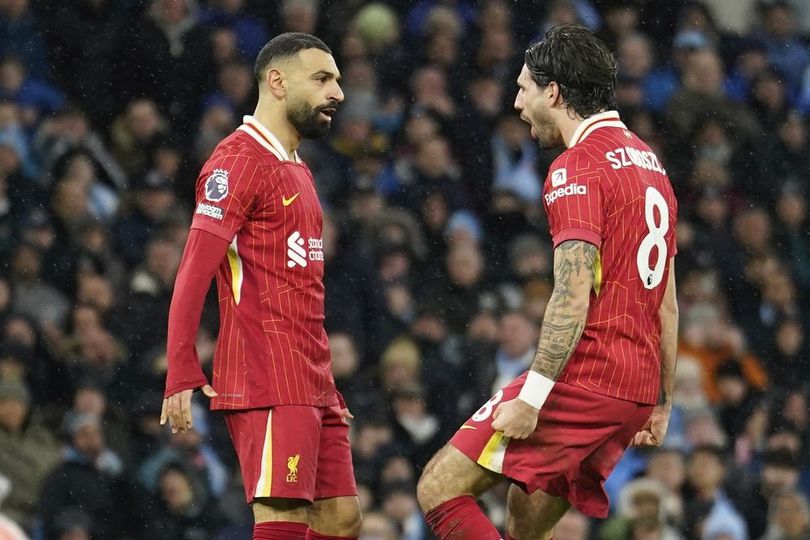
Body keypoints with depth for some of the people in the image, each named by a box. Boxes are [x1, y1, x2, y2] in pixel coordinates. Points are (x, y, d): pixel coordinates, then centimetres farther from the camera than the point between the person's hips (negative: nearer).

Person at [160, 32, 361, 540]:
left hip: (311, 386, 9)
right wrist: (182, 377, -22)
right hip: (268, 384, -9)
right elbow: (193, 272, -15)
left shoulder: (296, 170, 22)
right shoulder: (240, 160, -8)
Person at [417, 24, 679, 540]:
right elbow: (667, 300, 21)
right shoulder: (650, 163, 19)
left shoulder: (578, 167, -10)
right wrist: (662, 401, 25)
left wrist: (533, 395, -22)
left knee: (440, 488, -9)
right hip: (637, 389, 9)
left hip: (584, 378, -9)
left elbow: (574, 293, -20)